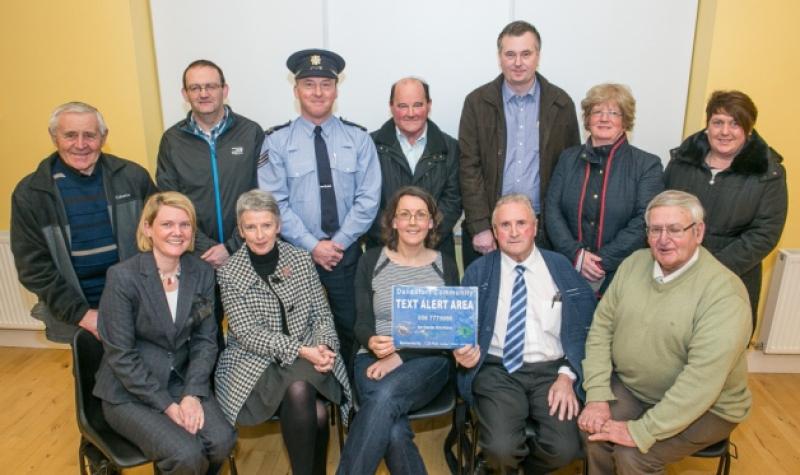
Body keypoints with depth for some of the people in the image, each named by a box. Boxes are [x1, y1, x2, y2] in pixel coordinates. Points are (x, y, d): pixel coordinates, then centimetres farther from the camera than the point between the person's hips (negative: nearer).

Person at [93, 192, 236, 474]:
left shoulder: (202, 273, -2)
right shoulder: (123, 277, -15)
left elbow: (206, 340, 1)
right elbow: (121, 355, -15)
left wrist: (192, 394, -12)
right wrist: (167, 405, -17)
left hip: (182, 382, 4)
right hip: (129, 393, -4)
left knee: (222, 442, -18)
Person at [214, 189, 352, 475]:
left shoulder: (301, 259, 4)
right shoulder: (229, 273, -4)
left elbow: (322, 314, 6)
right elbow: (247, 333, -11)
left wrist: (322, 347, -15)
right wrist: (300, 350, -22)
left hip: (308, 358, 2)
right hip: (254, 362, -2)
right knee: (298, 390, -32)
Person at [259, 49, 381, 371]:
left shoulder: (358, 139, 1)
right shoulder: (277, 141, -3)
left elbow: (368, 199, -4)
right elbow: (275, 203, -8)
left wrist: (339, 243, -12)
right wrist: (312, 246, -14)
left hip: (347, 251, 1)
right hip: (296, 252, -1)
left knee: (349, 327, 12)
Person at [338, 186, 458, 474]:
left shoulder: (445, 266, 6)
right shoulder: (371, 261, 6)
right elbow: (362, 322, 3)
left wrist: (401, 356, -14)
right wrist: (372, 342, -22)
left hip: (428, 360, 0)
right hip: (374, 359, 1)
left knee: (385, 396, -34)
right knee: (393, 432, -31)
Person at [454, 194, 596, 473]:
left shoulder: (561, 267, 7)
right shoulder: (478, 272, 5)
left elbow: (582, 329, 5)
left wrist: (567, 375, -7)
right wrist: (463, 351, -16)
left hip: (551, 370, 2)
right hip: (497, 370, -1)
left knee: (564, 449, -20)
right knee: (501, 449, -23)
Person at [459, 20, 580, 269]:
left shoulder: (561, 103, 4)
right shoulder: (477, 102, 0)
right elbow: (469, 167, -4)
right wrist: (479, 227, -10)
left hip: (543, 227, 1)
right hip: (488, 225, 0)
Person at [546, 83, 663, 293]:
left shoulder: (648, 165, -1)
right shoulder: (569, 158, 7)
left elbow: (643, 222, -9)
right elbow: (552, 210, 0)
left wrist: (602, 262, -15)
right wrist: (576, 254, -13)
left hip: (620, 275, -2)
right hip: (569, 269, 2)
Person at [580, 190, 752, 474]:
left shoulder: (724, 292, -22)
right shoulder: (634, 263, -4)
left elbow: (702, 379, -28)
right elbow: (601, 327, -3)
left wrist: (641, 431, -27)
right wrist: (597, 396, -13)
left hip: (703, 407, -4)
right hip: (629, 387, 4)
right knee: (592, 429, -19)